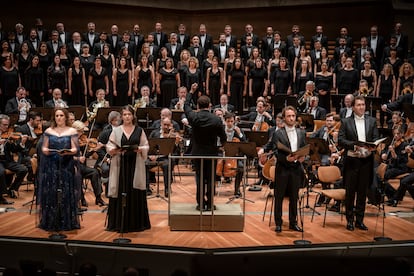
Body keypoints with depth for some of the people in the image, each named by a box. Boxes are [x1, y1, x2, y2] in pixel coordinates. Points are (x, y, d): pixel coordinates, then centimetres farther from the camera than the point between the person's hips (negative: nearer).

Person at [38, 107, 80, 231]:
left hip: (66, 166, -2)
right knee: (50, 194, 0)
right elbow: (44, 147, 7)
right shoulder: (49, 131, 11)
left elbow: (75, 149, -2)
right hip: (50, 166, 2)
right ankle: (50, 222, 9)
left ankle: (67, 222, 5)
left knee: (66, 194, -3)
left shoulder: (72, 131, 5)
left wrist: (68, 151, -22)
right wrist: (45, 150, -15)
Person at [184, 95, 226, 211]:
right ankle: (210, 204, 12)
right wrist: (222, 143, 21)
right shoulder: (216, 120, -12)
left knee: (199, 178, 9)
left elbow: (186, 107, 12)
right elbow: (223, 137, -3)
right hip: (212, 153, -1)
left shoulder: (193, 117, -10)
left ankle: (201, 203, 12)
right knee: (210, 178, 8)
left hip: (197, 152, 1)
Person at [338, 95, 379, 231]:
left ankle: (359, 220, 19)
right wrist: (353, 145, -21)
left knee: (363, 191, 8)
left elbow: (376, 138, 6)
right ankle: (350, 220, 14)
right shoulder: (346, 122, 1)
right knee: (350, 191, 3)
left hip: (366, 160, 3)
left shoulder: (372, 121, 10)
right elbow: (340, 140, -6)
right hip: (351, 159, -2)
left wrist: (372, 146, -16)